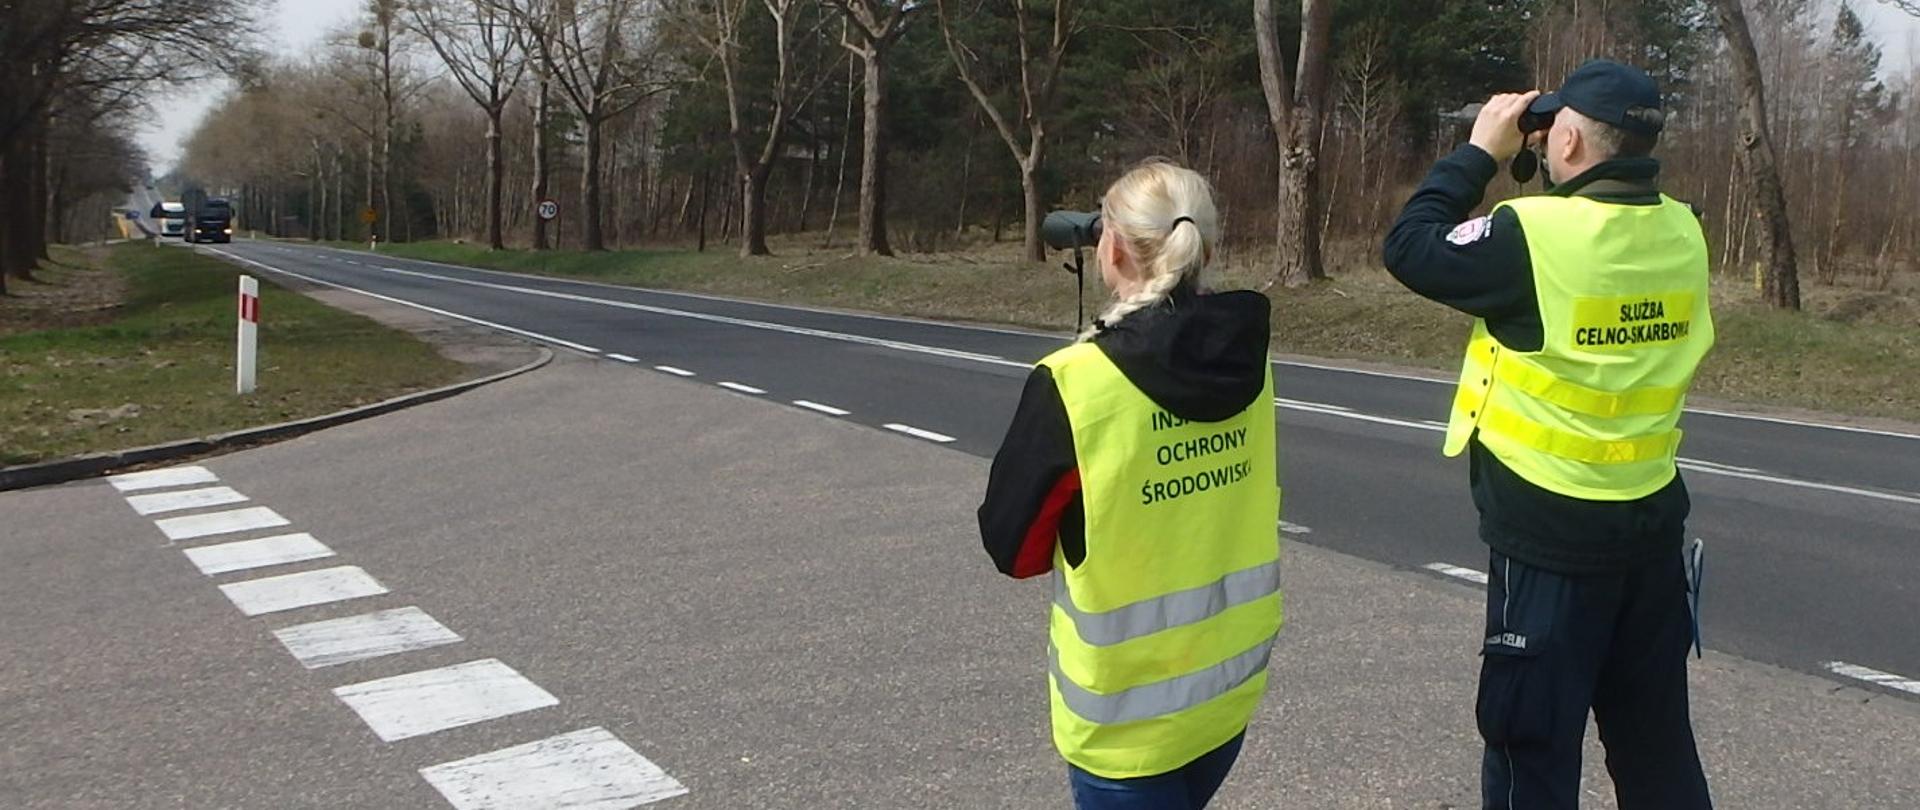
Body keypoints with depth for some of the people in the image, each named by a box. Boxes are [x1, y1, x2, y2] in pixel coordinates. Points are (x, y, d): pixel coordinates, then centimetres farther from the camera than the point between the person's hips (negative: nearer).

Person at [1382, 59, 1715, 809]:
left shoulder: (1537, 234, -21)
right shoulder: (1681, 232, -1)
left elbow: (1410, 248, -9)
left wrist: (1480, 153, -1)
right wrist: (1552, 171, 10)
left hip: (1551, 537, -6)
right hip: (1652, 525, 6)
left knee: (1533, 746, 6)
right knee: (1656, 739, 19)